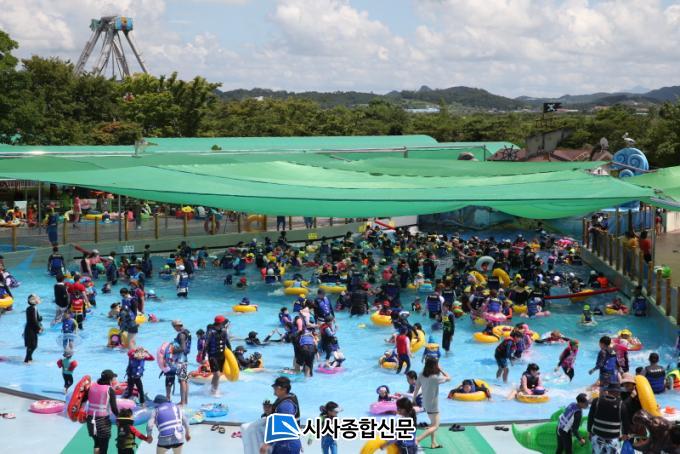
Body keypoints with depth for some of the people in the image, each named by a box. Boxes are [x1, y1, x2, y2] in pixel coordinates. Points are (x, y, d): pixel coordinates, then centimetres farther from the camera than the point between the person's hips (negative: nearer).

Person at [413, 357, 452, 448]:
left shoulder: (421, 376, -6)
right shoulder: (435, 378, -24)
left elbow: (416, 388, 3)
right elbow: (448, 378, -11)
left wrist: (413, 400, 16)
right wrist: (440, 369, -8)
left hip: (425, 403, 7)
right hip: (433, 405, -7)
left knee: (433, 423, 24)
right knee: (435, 426, 0)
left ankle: (434, 443, 26)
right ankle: (417, 439, -15)